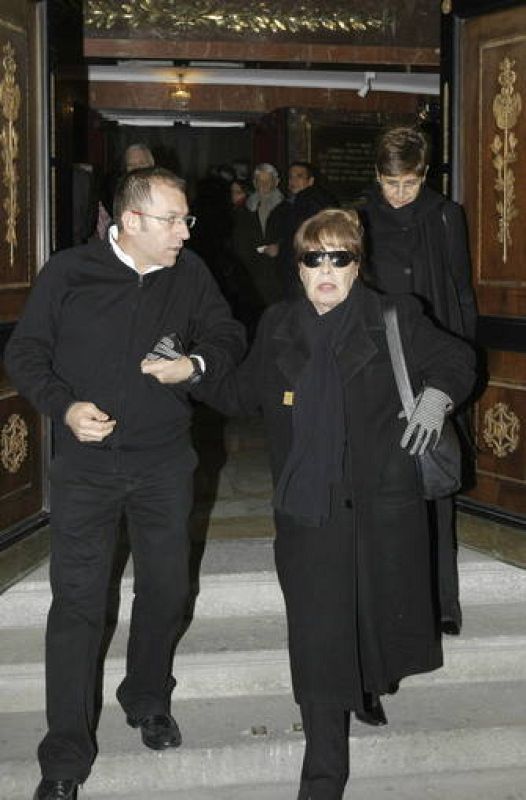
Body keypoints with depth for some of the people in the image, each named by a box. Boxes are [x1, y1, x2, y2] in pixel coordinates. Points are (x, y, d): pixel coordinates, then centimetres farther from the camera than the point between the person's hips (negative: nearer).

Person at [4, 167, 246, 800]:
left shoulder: (191, 274, 1)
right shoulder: (68, 273, -8)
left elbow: (229, 338, 11)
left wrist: (196, 364, -11)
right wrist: (65, 407, -17)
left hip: (164, 462, 3)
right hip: (85, 463, -3)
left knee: (165, 590, 13)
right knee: (77, 602, -2)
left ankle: (148, 702, 40)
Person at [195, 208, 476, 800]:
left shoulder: (393, 318, 0)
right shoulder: (277, 327, 8)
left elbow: (454, 360, 9)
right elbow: (242, 393, 17)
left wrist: (437, 394, -11)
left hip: (382, 502, 0)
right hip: (307, 504, 1)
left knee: (381, 613, 15)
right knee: (316, 634, -2)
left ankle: (372, 687, 50)